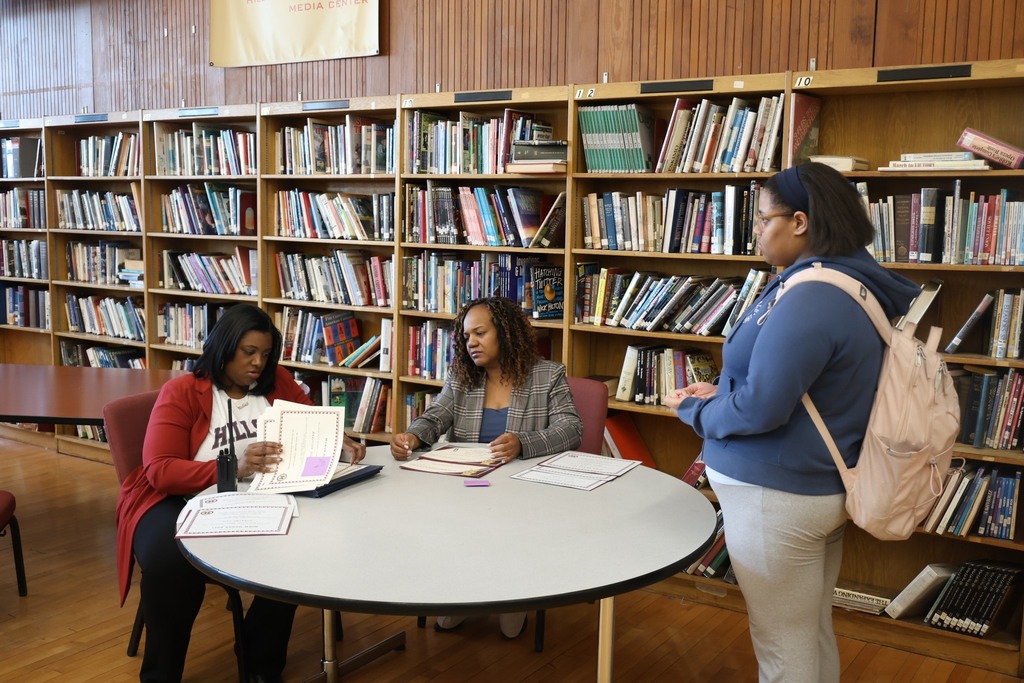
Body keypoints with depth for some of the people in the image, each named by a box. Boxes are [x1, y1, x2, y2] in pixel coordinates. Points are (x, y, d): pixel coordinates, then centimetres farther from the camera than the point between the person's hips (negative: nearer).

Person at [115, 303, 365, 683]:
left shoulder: (276, 382, 7)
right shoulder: (181, 393, -6)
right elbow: (160, 471, -15)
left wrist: (339, 442, -6)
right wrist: (232, 469, -30)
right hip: (182, 500, -3)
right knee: (170, 564, -34)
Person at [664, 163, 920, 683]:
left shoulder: (810, 299, -25)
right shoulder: (852, 283, 8)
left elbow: (759, 411, -26)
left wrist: (694, 409, -8)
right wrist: (722, 394, 6)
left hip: (775, 495, -10)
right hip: (823, 486, 10)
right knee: (815, 635, 22)